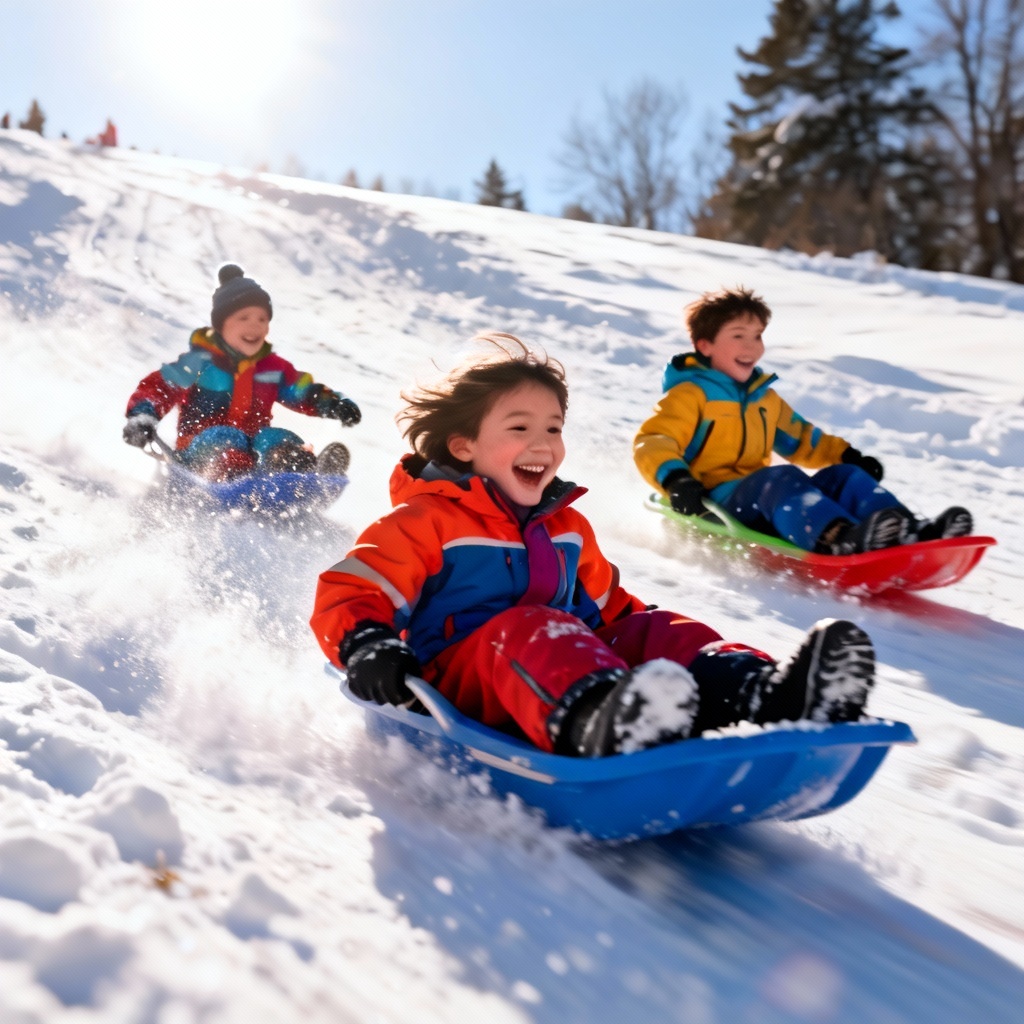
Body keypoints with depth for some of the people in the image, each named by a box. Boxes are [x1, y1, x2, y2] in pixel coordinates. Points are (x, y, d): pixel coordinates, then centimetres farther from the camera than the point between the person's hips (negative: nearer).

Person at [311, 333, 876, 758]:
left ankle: (761, 695, -45)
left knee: (656, 631, -14)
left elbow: (606, 605, 30)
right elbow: (347, 594, -5)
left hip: (562, 661, 7)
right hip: (458, 675, -6)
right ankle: (595, 721, -70)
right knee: (528, 629, -37)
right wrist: (365, 647, -25)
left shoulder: (567, 526, 21)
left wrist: (645, 627, 12)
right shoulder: (426, 521, 0)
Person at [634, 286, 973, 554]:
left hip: (761, 501, 8)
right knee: (782, 479, -34)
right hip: (715, 503, -8)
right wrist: (675, 481, -32)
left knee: (841, 476, -10)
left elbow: (799, 438, 32)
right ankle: (840, 540, -61)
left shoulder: (764, 397, 22)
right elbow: (651, 443, -14)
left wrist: (846, 456, 19)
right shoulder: (690, 395, -2)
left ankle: (910, 532, -33)